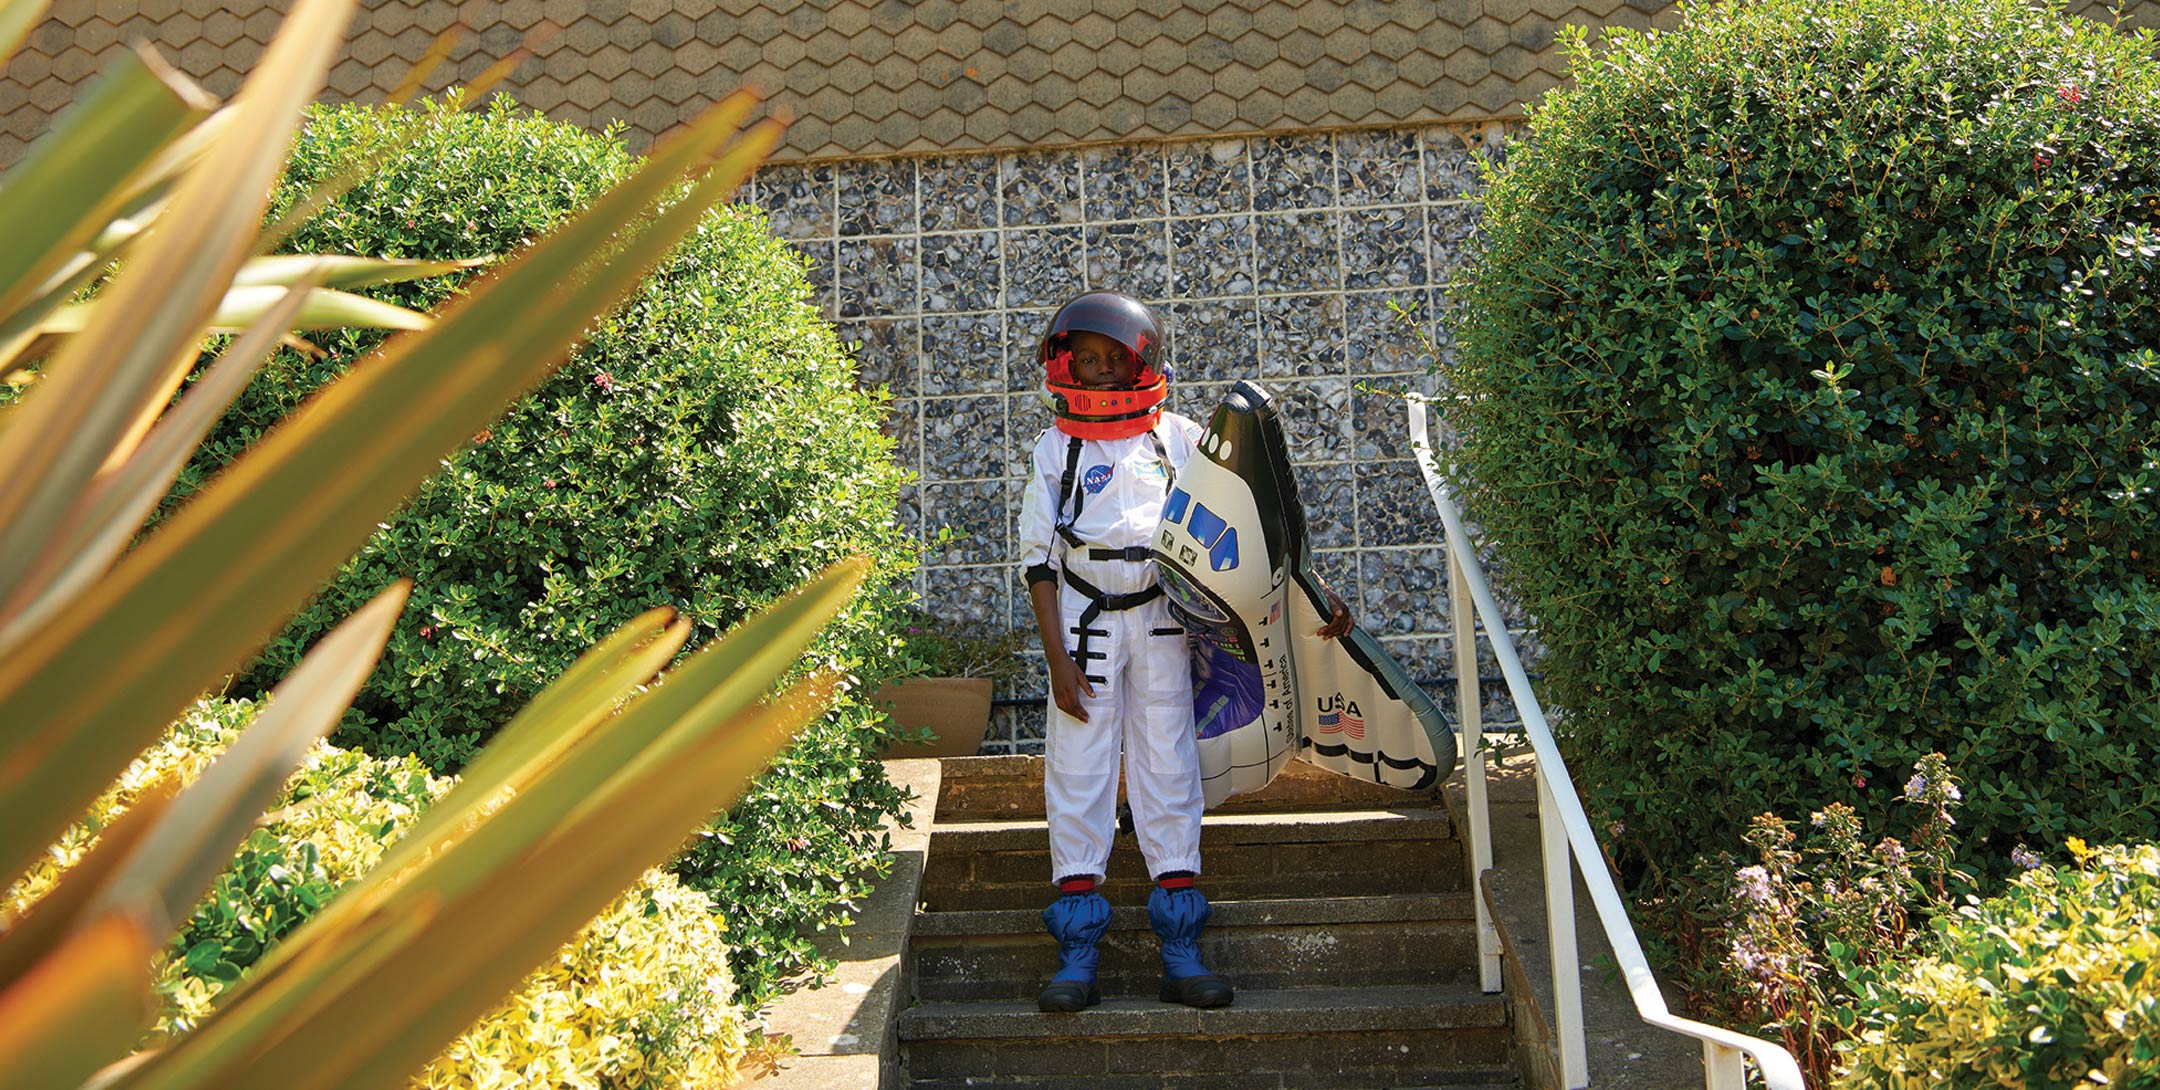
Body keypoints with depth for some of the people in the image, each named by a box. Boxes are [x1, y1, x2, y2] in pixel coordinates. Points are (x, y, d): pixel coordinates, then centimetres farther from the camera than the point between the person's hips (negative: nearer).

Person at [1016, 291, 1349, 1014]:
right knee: (1078, 774, -2)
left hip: (1161, 620, 0)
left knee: (1169, 771, 1)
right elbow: (1038, 558, 4)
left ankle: (1181, 954, 7)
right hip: (1083, 624, 0)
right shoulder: (1057, 448, 5)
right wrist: (1057, 657, -5)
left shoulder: (1179, 438, 5)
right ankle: (1077, 958, 4)